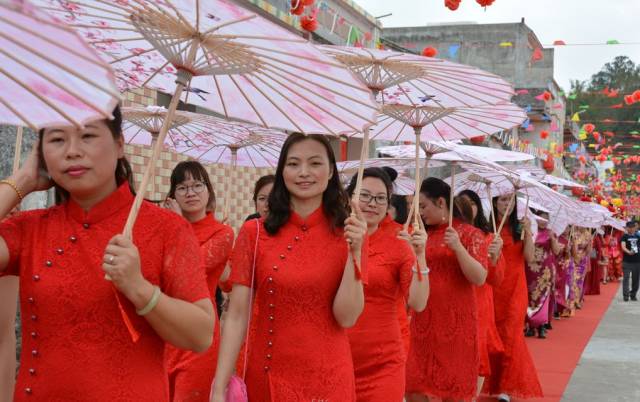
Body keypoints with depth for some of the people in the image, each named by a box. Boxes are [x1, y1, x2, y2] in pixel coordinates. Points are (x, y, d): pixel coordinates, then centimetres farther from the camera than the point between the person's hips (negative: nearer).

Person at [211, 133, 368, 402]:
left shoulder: (348, 233, -3)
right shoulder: (254, 233, -4)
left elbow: (347, 317, -9)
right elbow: (237, 316, -5)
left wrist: (354, 252, -20)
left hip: (328, 377, 0)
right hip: (268, 374, 0)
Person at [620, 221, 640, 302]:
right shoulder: (624, 236, -2)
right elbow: (623, 246, -18)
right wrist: (628, 252, -37)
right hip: (627, 261, -4)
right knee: (626, 278, -8)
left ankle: (633, 295, 18)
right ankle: (625, 295, -7)